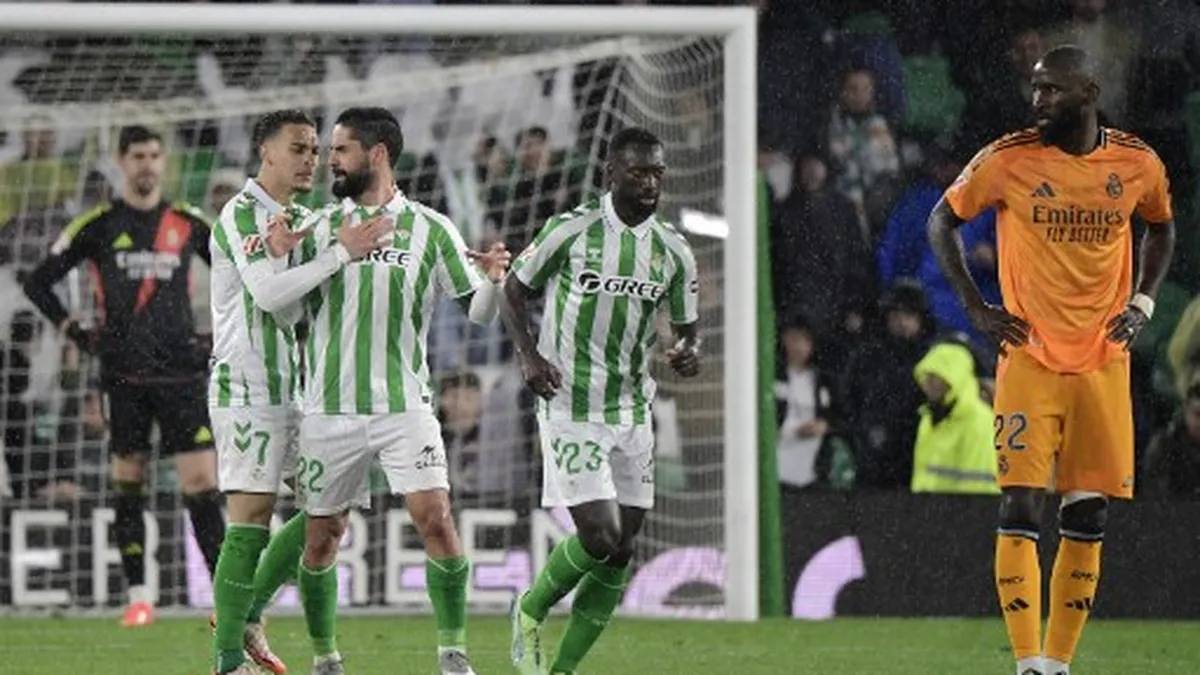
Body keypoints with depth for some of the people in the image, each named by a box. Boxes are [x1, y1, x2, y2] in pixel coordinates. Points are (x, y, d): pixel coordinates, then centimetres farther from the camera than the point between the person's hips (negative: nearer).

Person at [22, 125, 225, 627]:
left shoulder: (188, 224, 7)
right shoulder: (98, 225, 3)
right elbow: (39, 283, 8)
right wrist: (76, 333, 1)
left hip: (181, 373, 0)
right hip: (123, 374, 0)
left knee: (202, 484, -8)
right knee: (127, 485, 3)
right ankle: (138, 596, 10)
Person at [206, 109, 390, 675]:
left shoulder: (302, 219, 16)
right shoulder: (241, 215, -11)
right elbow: (268, 291, -23)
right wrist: (341, 253, -23)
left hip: (296, 388, 9)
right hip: (247, 389, -9)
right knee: (251, 520, -10)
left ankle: (247, 613, 20)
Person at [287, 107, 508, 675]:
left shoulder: (429, 229, 2)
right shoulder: (319, 228, 7)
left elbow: (477, 312, 4)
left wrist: (493, 278, -18)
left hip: (405, 406, -2)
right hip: (331, 409, 2)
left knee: (435, 517, -15)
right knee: (322, 536, 4)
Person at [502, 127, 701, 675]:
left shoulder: (674, 253, 5)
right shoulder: (570, 231, -7)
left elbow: (686, 329, 14)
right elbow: (514, 293, 4)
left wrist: (688, 354, -10)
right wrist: (529, 356, -12)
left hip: (633, 413, 5)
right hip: (571, 411, -5)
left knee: (620, 553, 3)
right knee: (600, 537, -15)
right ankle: (531, 610, 13)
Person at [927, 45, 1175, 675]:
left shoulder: (1138, 165, 1)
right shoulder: (1008, 161, -6)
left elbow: (1160, 228, 21)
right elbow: (942, 221, 7)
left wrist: (1142, 303, 8)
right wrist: (975, 307, 0)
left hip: (1104, 360, 3)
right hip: (1029, 356, -3)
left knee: (1088, 516, 4)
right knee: (1020, 507, -12)